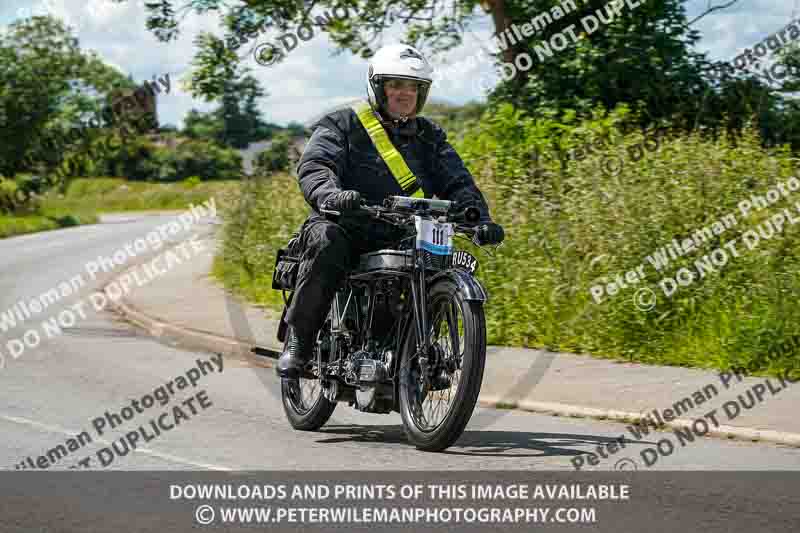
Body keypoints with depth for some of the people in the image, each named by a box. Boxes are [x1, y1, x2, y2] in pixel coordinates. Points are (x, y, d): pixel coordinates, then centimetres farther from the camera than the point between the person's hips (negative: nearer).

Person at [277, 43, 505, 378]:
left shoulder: (429, 137, 19)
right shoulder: (342, 124, 5)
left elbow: (457, 183, 11)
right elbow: (313, 165, -11)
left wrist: (480, 219, -10)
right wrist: (329, 194, -35)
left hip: (401, 237, 4)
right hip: (347, 227, -4)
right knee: (327, 242, -36)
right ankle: (298, 342, -27)